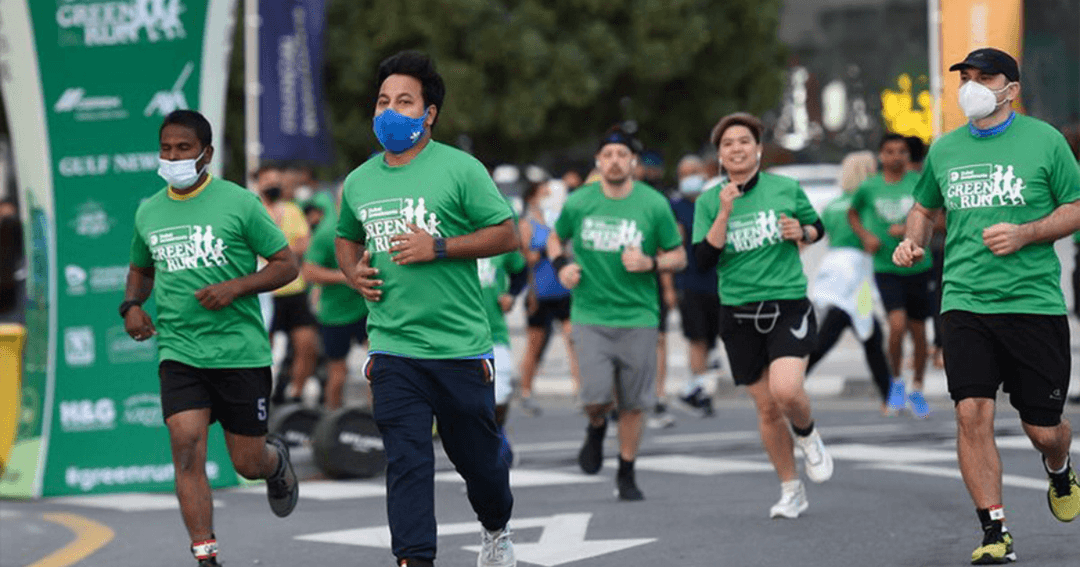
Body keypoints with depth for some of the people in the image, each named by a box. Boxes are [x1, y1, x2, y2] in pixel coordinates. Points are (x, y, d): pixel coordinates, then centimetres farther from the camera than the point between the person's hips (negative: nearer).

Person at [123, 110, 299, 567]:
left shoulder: (239, 203, -4)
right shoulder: (148, 213, 9)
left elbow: (286, 264, -1)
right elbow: (140, 268, 27)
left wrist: (236, 287, -16)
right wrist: (132, 304, 6)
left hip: (241, 352, -2)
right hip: (179, 353, 2)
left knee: (248, 464, 5)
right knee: (186, 446, -17)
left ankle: (278, 461, 43)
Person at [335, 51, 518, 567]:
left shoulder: (459, 169, -5)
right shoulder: (359, 182, 10)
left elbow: (506, 234, -6)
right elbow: (347, 238, 28)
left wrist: (438, 247, -16)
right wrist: (354, 271, 5)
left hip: (461, 345, -2)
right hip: (393, 348, 3)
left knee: (477, 454, 11)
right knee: (406, 461, -6)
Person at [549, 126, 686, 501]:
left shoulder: (654, 205, -2)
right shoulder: (579, 203, 0)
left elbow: (678, 257, 5)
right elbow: (556, 238, 19)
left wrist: (650, 263, -15)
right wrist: (561, 265, -1)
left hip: (637, 316, 0)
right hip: (590, 316, 0)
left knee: (632, 404, 4)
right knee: (597, 396, -14)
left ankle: (626, 475, 22)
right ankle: (596, 429, 22)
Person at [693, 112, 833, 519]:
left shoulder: (786, 189, 2)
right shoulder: (709, 202, 2)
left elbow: (818, 228, 16)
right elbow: (704, 259, -8)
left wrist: (801, 233, -6)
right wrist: (724, 214, -17)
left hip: (788, 305, -2)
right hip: (739, 314, 2)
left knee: (786, 390, -23)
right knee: (766, 408, 6)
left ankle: (808, 434, 12)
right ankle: (791, 491, 22)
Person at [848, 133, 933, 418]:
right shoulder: (869, 187, 0)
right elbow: (853, 213, 19)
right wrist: (865, 235, 2)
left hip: (918, 266, 1)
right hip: (886, 268, -1)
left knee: (918, 330, 8)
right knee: (897, 324, -19)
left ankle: (917, 389, 27)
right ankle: (896, 381, 4)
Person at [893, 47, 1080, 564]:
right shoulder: (943, 150, 9)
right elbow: (924, 206, 26)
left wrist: (1026, 234, -14)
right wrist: (913, 243, 6)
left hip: (1034, 302, -2)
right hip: (965, 303, 2)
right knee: (972, 413, -14)